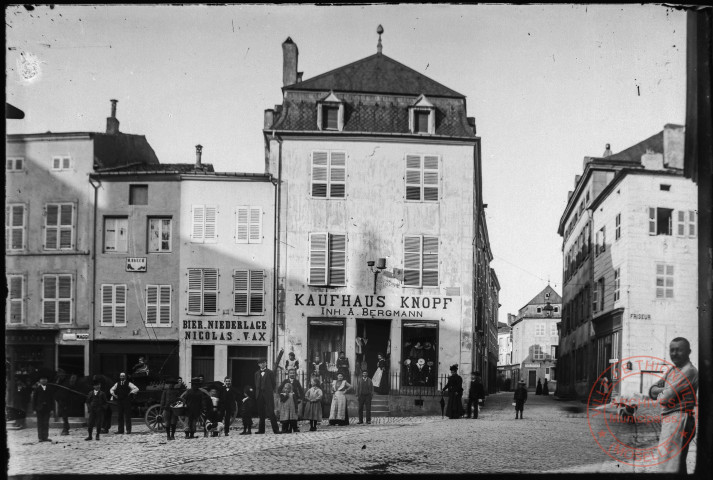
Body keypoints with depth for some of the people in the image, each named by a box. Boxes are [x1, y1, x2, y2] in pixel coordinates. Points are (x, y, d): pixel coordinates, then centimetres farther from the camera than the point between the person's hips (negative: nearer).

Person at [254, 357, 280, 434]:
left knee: (271, 412, -9)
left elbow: (273, 383, 5)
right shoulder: (257, 373, 16)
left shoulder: (270, 372, 6)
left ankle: (276, 430, -9)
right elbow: (256, 384, 15)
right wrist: (256, 394, 8)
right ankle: (261, 429, 9)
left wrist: (272, 391, -1)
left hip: (268, 394, -4)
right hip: (259, 395, 4)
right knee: (261, 413, 4)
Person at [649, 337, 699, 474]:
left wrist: (660, 395, 4)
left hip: (679, 420, -10)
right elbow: (652, 390, 12)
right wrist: (665, 390, -8)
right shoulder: (672, 371, 17)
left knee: (670, 467, -12)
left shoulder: (689, 371, -12)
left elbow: (664, 398, -18)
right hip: (668, 420, 10)